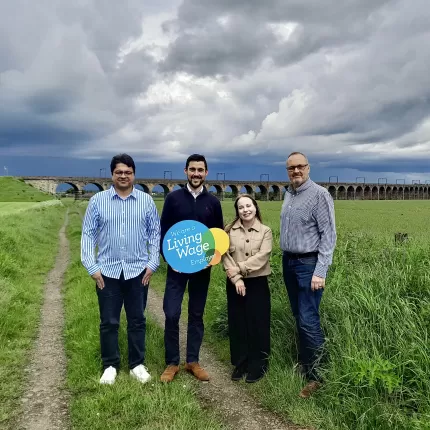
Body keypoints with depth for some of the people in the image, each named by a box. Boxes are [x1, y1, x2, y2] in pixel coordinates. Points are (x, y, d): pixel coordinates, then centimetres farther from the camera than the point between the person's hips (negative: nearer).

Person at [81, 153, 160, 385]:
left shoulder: (146, 200, 0)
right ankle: (110, 366, 25)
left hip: (138, 271, 1)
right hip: (107, 271, 0)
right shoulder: (97, 200, -2)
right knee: (108, 322, 9)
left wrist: (152, 263, -2)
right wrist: (92, 267, -6)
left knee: (137, 320, 11)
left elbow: (155, 233, 4)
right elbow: (88, 234, 0)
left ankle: (137, 364, 25)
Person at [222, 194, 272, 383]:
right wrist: (236, 278, -15)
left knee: (257, 324, 5)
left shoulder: (265, 231, -2)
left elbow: (263, 256, -13)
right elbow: (225, 255, -5)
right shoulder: (230, 230, 2)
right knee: (237, 324, 10)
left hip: (257, 283, -2)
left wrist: (240, 268, -18)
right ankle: (240, 364, 26)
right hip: (235, 284, 2)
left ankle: (257, 366, 21)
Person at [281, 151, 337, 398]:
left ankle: (317, 375, 5)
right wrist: (286, 258, 11)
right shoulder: (288, 195, 12)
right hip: (289, 262, 7)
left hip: (309, 263, -7)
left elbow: (329, 235, -14)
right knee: (299, 317, 14)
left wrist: (320, 271, -19)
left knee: (309, 319, -8)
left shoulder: (319, 194, -10)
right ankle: (304, 363, 27)